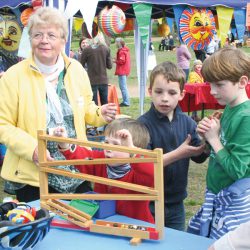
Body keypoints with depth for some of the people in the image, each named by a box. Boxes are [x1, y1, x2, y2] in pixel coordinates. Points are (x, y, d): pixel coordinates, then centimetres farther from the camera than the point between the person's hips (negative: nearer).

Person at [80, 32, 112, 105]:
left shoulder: (87, 50, -8)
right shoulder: (106, 49, -2)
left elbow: (81, 65, -2)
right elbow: (109, 66, 2)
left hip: (92, 81, -2)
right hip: (103, 80, 2)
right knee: (105, 104, 12)